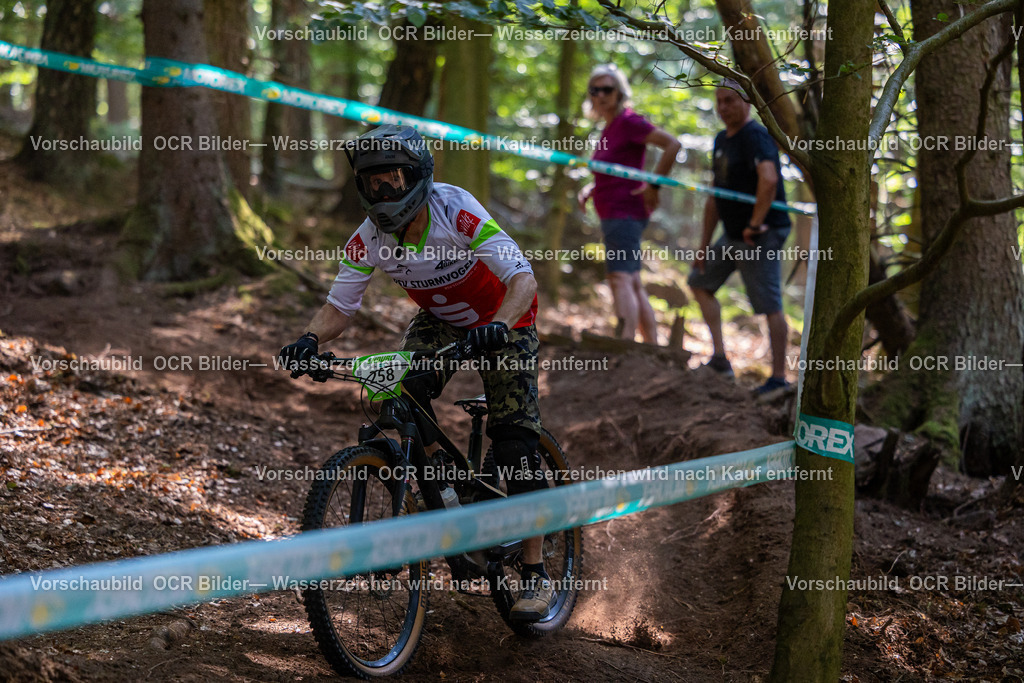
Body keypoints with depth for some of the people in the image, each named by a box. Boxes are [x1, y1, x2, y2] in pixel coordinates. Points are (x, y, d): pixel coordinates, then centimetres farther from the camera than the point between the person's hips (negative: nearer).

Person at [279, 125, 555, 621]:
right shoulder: (370, 237, -19)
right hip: (439, 320, 5)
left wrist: (499, 326, -57)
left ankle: (536, 575, -5)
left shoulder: (456, 211, -33)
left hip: (503, 320, -4)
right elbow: (340, 304, -15)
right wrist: (311, 339, -36)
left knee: (516, 443, -12)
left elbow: (522, 278, -38)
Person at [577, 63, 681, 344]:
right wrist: (591, 188, 11)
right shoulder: (609, 127, 17)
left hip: (625, 214, -10)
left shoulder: (628, 121, -11)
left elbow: (672, 144, -19)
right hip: (613, 215, 10)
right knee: (634, 286, 12)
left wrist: (653, 186, -19)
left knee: (620, 279, -21)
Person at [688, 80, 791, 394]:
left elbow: (768, 180, -35)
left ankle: (779, 377, -4)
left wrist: (755, 224, -27)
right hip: (732, 236, 11)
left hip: (760, 236, -11)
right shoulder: (722, 140, 14)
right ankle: (720, 357, 18)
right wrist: (704, 245, 19)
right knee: (700, 281, 18)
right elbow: (715, 197, 19)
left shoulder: (755, 136, -16)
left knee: (770, 306, -9)